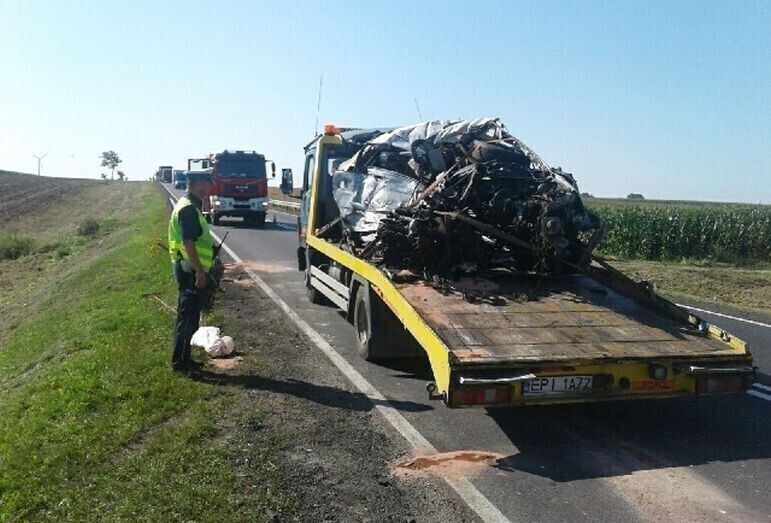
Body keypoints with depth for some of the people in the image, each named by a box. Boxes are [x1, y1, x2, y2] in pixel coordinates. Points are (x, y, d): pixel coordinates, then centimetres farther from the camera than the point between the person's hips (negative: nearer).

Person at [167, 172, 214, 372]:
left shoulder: (189, 206, 16)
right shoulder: (188, 208, -17)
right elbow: (188, 242, -23)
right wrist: (199, 271, -23)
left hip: (190, 269, 11)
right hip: (190, 270, -11)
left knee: (188, 315, 15)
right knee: (188, 316, -3)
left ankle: (183, 358, 24)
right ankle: (180, 361, 5)